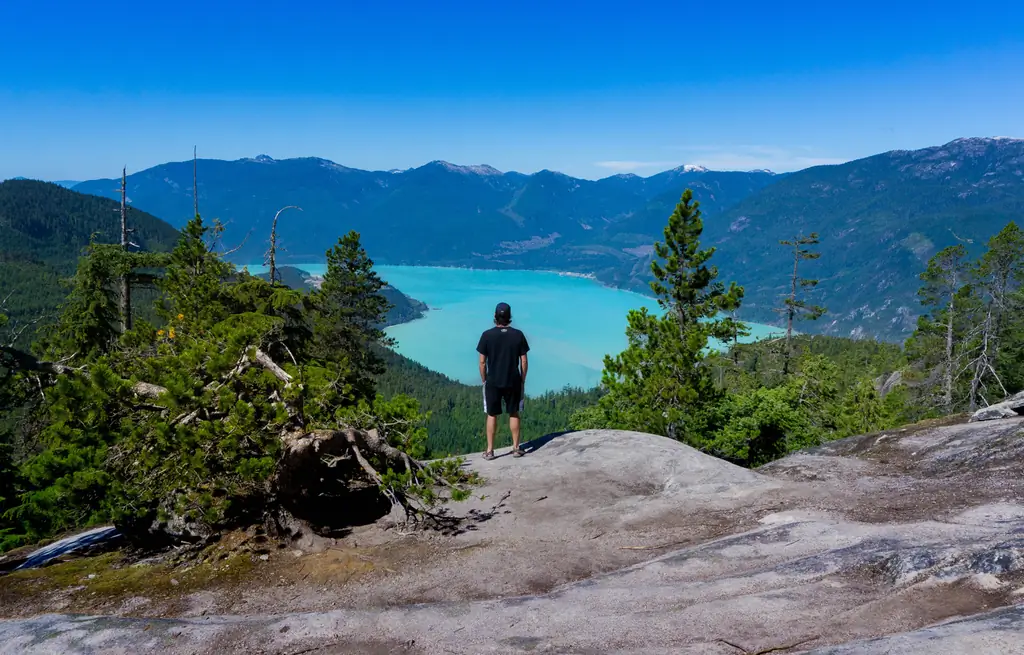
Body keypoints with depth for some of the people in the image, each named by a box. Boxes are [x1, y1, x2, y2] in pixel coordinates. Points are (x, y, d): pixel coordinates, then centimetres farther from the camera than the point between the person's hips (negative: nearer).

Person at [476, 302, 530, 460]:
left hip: (493, 382, -1)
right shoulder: (518, 335, -5)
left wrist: (484, 380, 7)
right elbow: (523, 361, -2)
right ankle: (516, 448, 19)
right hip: (513, 381, 1)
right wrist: (523, 380, 9)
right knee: (514, 414, 14)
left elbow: (482, 362, -6)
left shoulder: (487, 335, -9)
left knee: (492, 415, 9)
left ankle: (490, 450, 12)